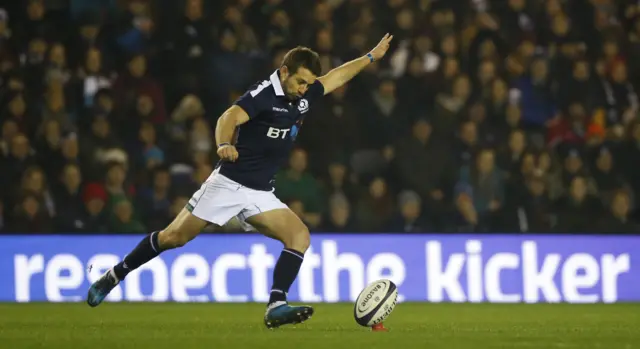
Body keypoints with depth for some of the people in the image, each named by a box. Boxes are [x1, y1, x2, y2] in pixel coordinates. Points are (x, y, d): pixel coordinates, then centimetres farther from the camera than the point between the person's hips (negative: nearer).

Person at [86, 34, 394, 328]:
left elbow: (335, 77, 27)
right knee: (175, 237, -3)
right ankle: (112, 277, 11)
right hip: (228, 183, -7)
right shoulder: (265, 93, -15)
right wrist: (224, 145, -52)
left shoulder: (303, 96, 8)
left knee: (300, 236, -13)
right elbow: (229, 117, -32)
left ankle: (276, 307, -21)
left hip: (261, 194, 7)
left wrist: (371, 57, 32)